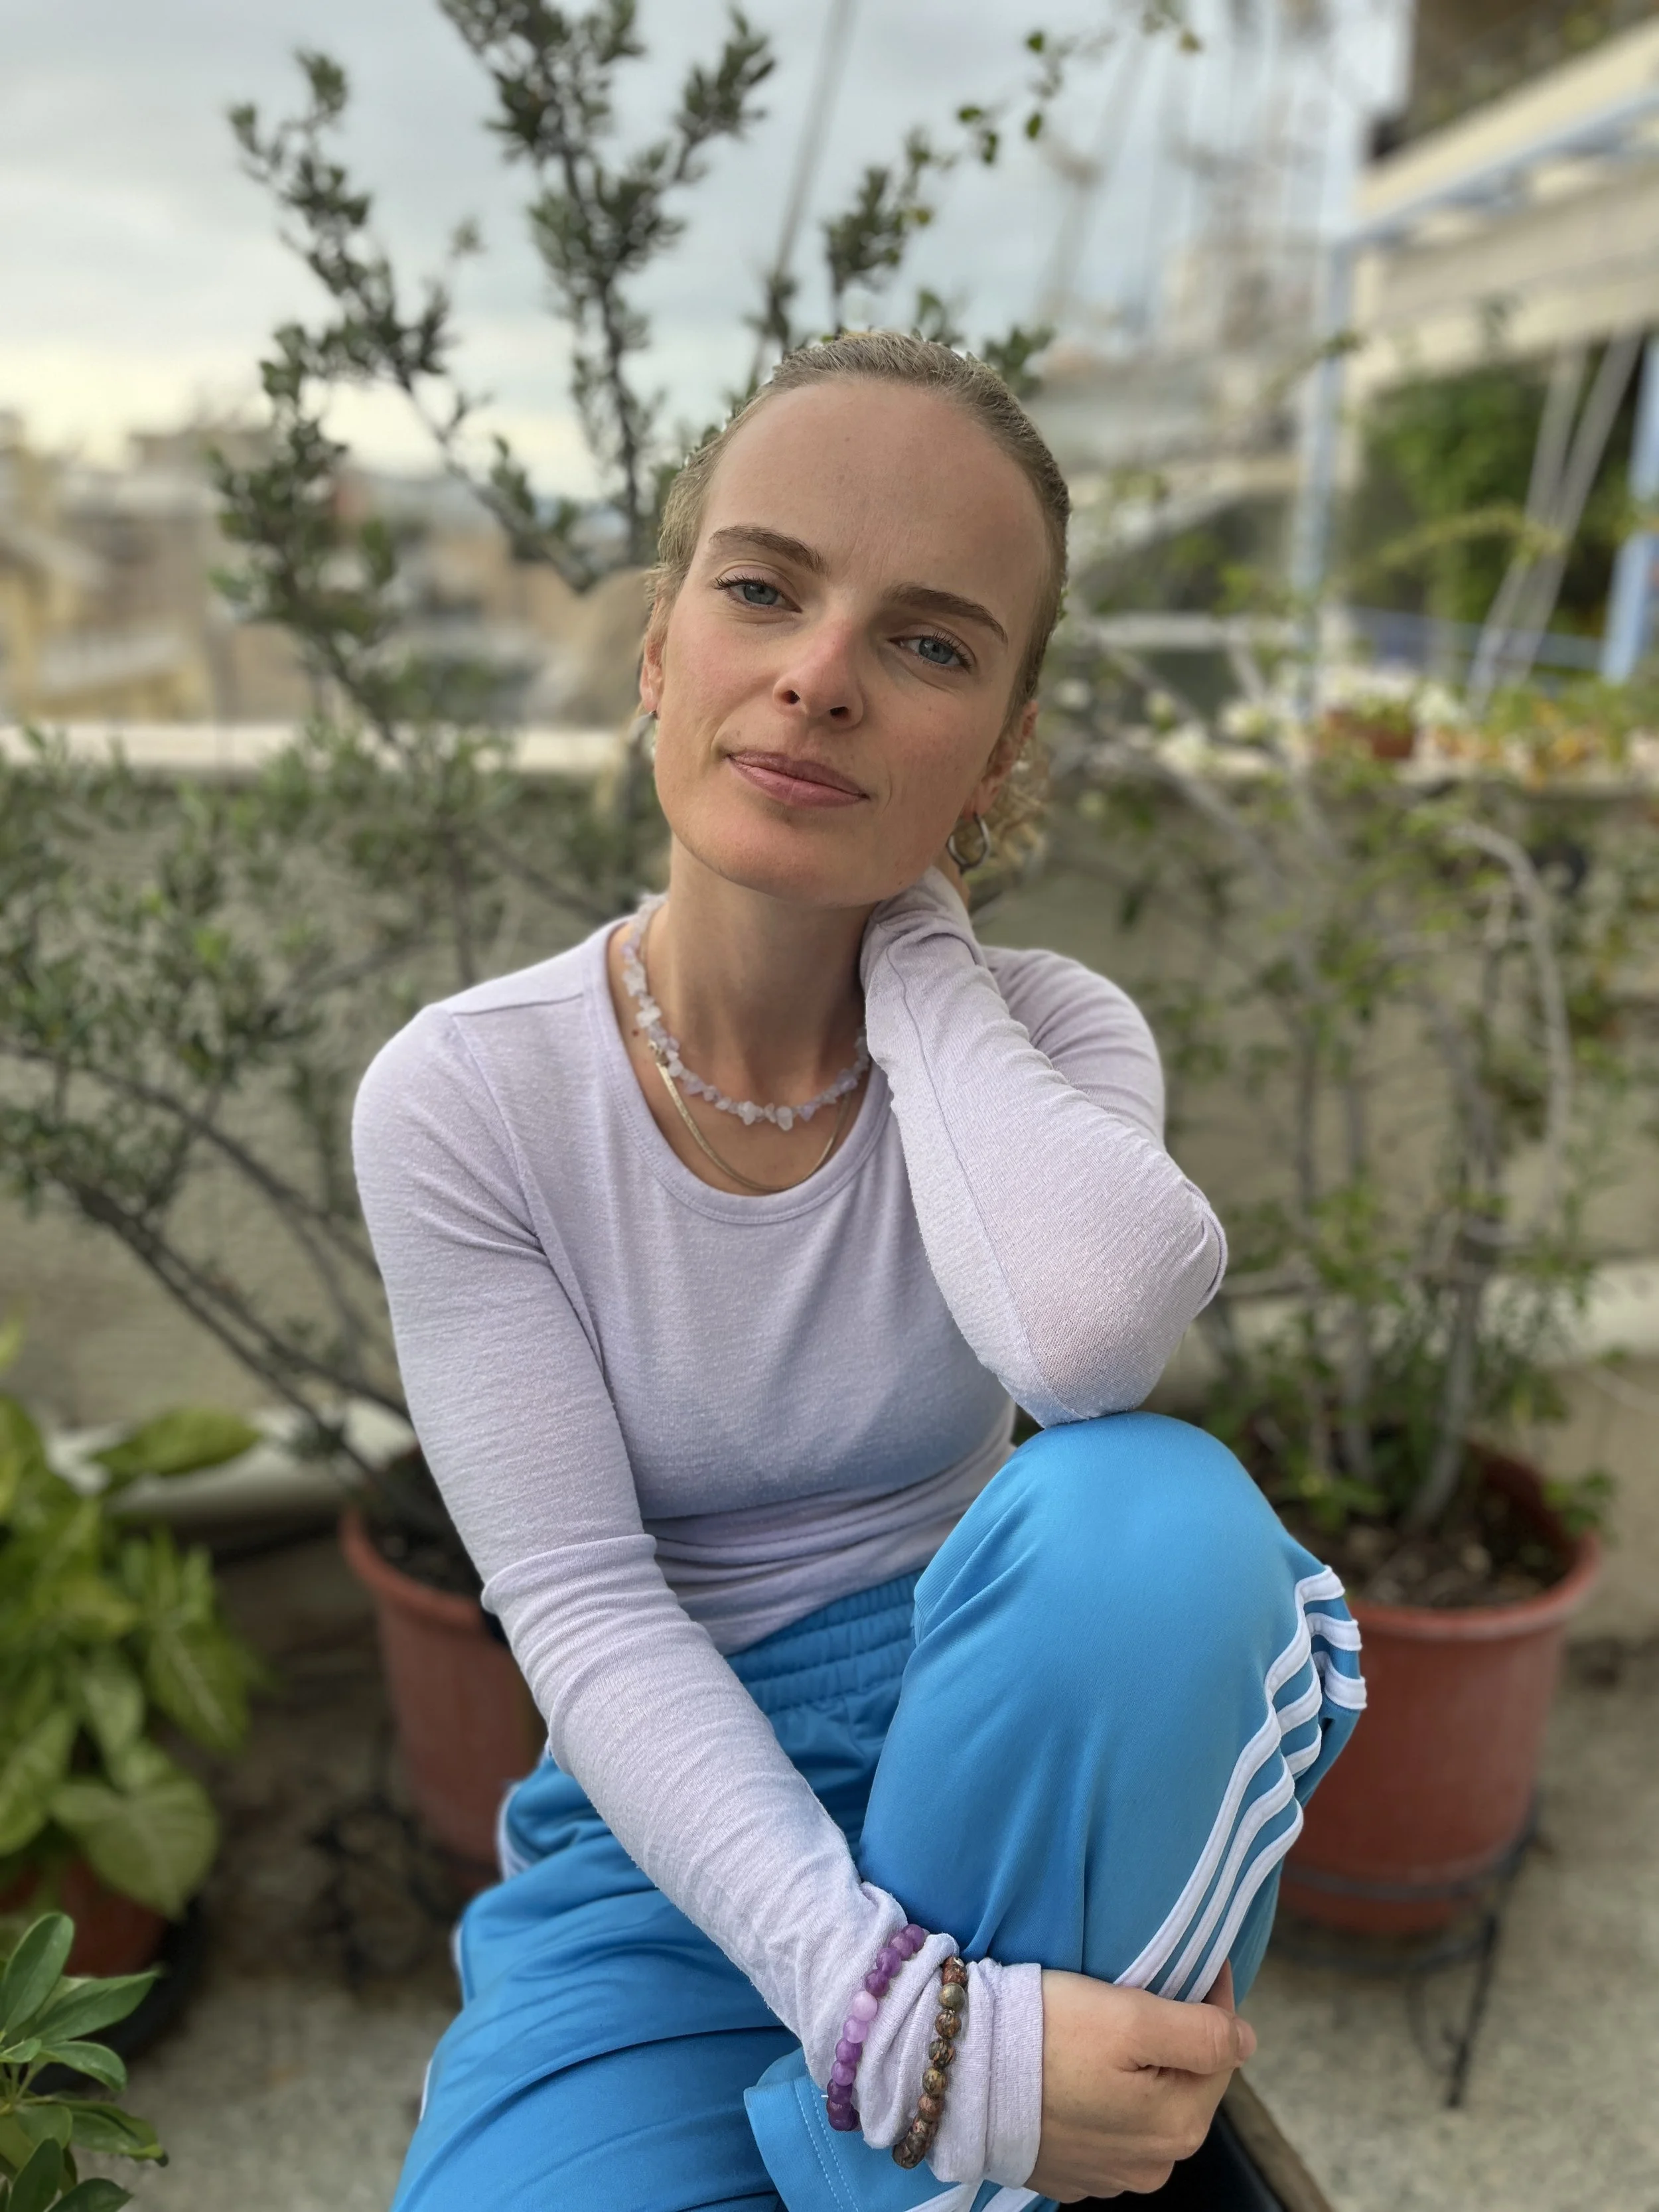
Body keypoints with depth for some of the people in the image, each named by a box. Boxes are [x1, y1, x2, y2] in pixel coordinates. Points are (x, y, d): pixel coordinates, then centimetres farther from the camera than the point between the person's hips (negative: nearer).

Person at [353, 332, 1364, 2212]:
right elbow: (583, 1613, -16)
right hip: (670, 1820, -1)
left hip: (985, 1768, 2)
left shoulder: (1044, 1037, -9)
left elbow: (1093, 1331, -33)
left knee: (1149, 1514, -31)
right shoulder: (460, 1096, -12)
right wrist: (899, 2016, -27)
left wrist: (911, 939, -20)